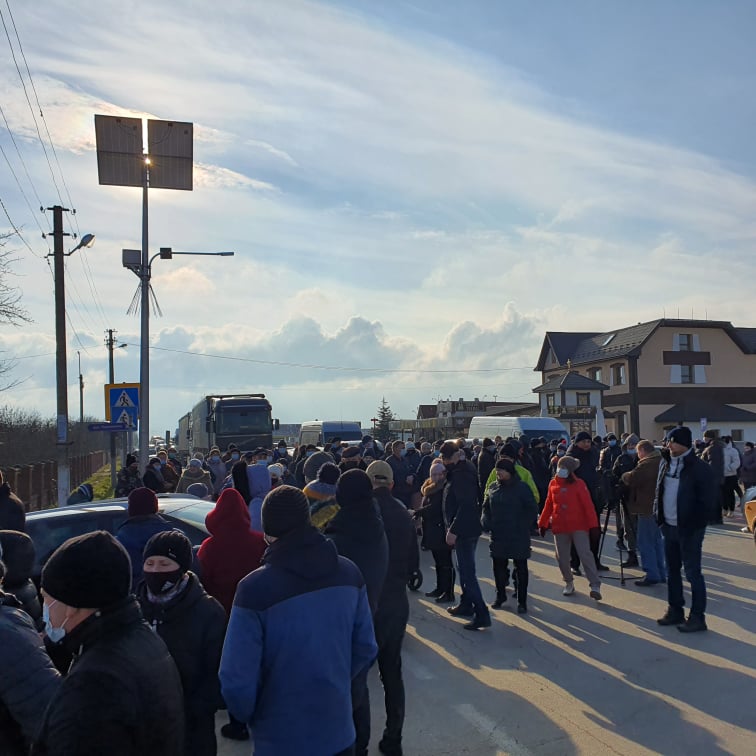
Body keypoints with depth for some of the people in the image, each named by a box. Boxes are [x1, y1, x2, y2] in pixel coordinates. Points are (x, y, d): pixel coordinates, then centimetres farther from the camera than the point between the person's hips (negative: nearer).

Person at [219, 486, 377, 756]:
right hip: (340, 730, 4)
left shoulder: (254, 588, -23)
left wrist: (251, 716, 0)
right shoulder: (349, 572, -8)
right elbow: (365, 649, 1)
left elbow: (237, 683, -20)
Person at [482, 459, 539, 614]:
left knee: (521, 568, 5)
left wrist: (524, 527, -12)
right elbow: (486, 508, 14)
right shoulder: (493, 488, 6)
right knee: (498, 566, 11)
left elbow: (532, 509, -7)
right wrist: (486, 522, -2)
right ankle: (500, 596, 29)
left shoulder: (522, 488, -7)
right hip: (498, 536, 4)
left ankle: (522, 601, 14)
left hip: (519, 537, -4)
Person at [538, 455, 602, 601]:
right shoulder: (553, 484, 6)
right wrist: (542, 523, 13)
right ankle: (569, 583, 27)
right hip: (559, 527, 4)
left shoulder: (579, 484, -5)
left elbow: (588, 505, -8)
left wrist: (593, 525, -13)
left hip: (578, 526, -4)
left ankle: (595, 585, -9)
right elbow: (548, 505, 12)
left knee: (585, 554, -11)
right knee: (562, 557, 8)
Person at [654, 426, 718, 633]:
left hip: (689, 530, -7)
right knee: (672, 571, 16)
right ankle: (675, 611, 28)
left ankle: (697, 617, 11)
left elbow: (709, 501, -14)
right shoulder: (665, 464, 7)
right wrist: (659, 515, 8)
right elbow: (659, 492, 16)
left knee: (692, 573, 0)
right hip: (669, 527, 7)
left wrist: (696, 525, -14)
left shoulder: (701, 469, -14)